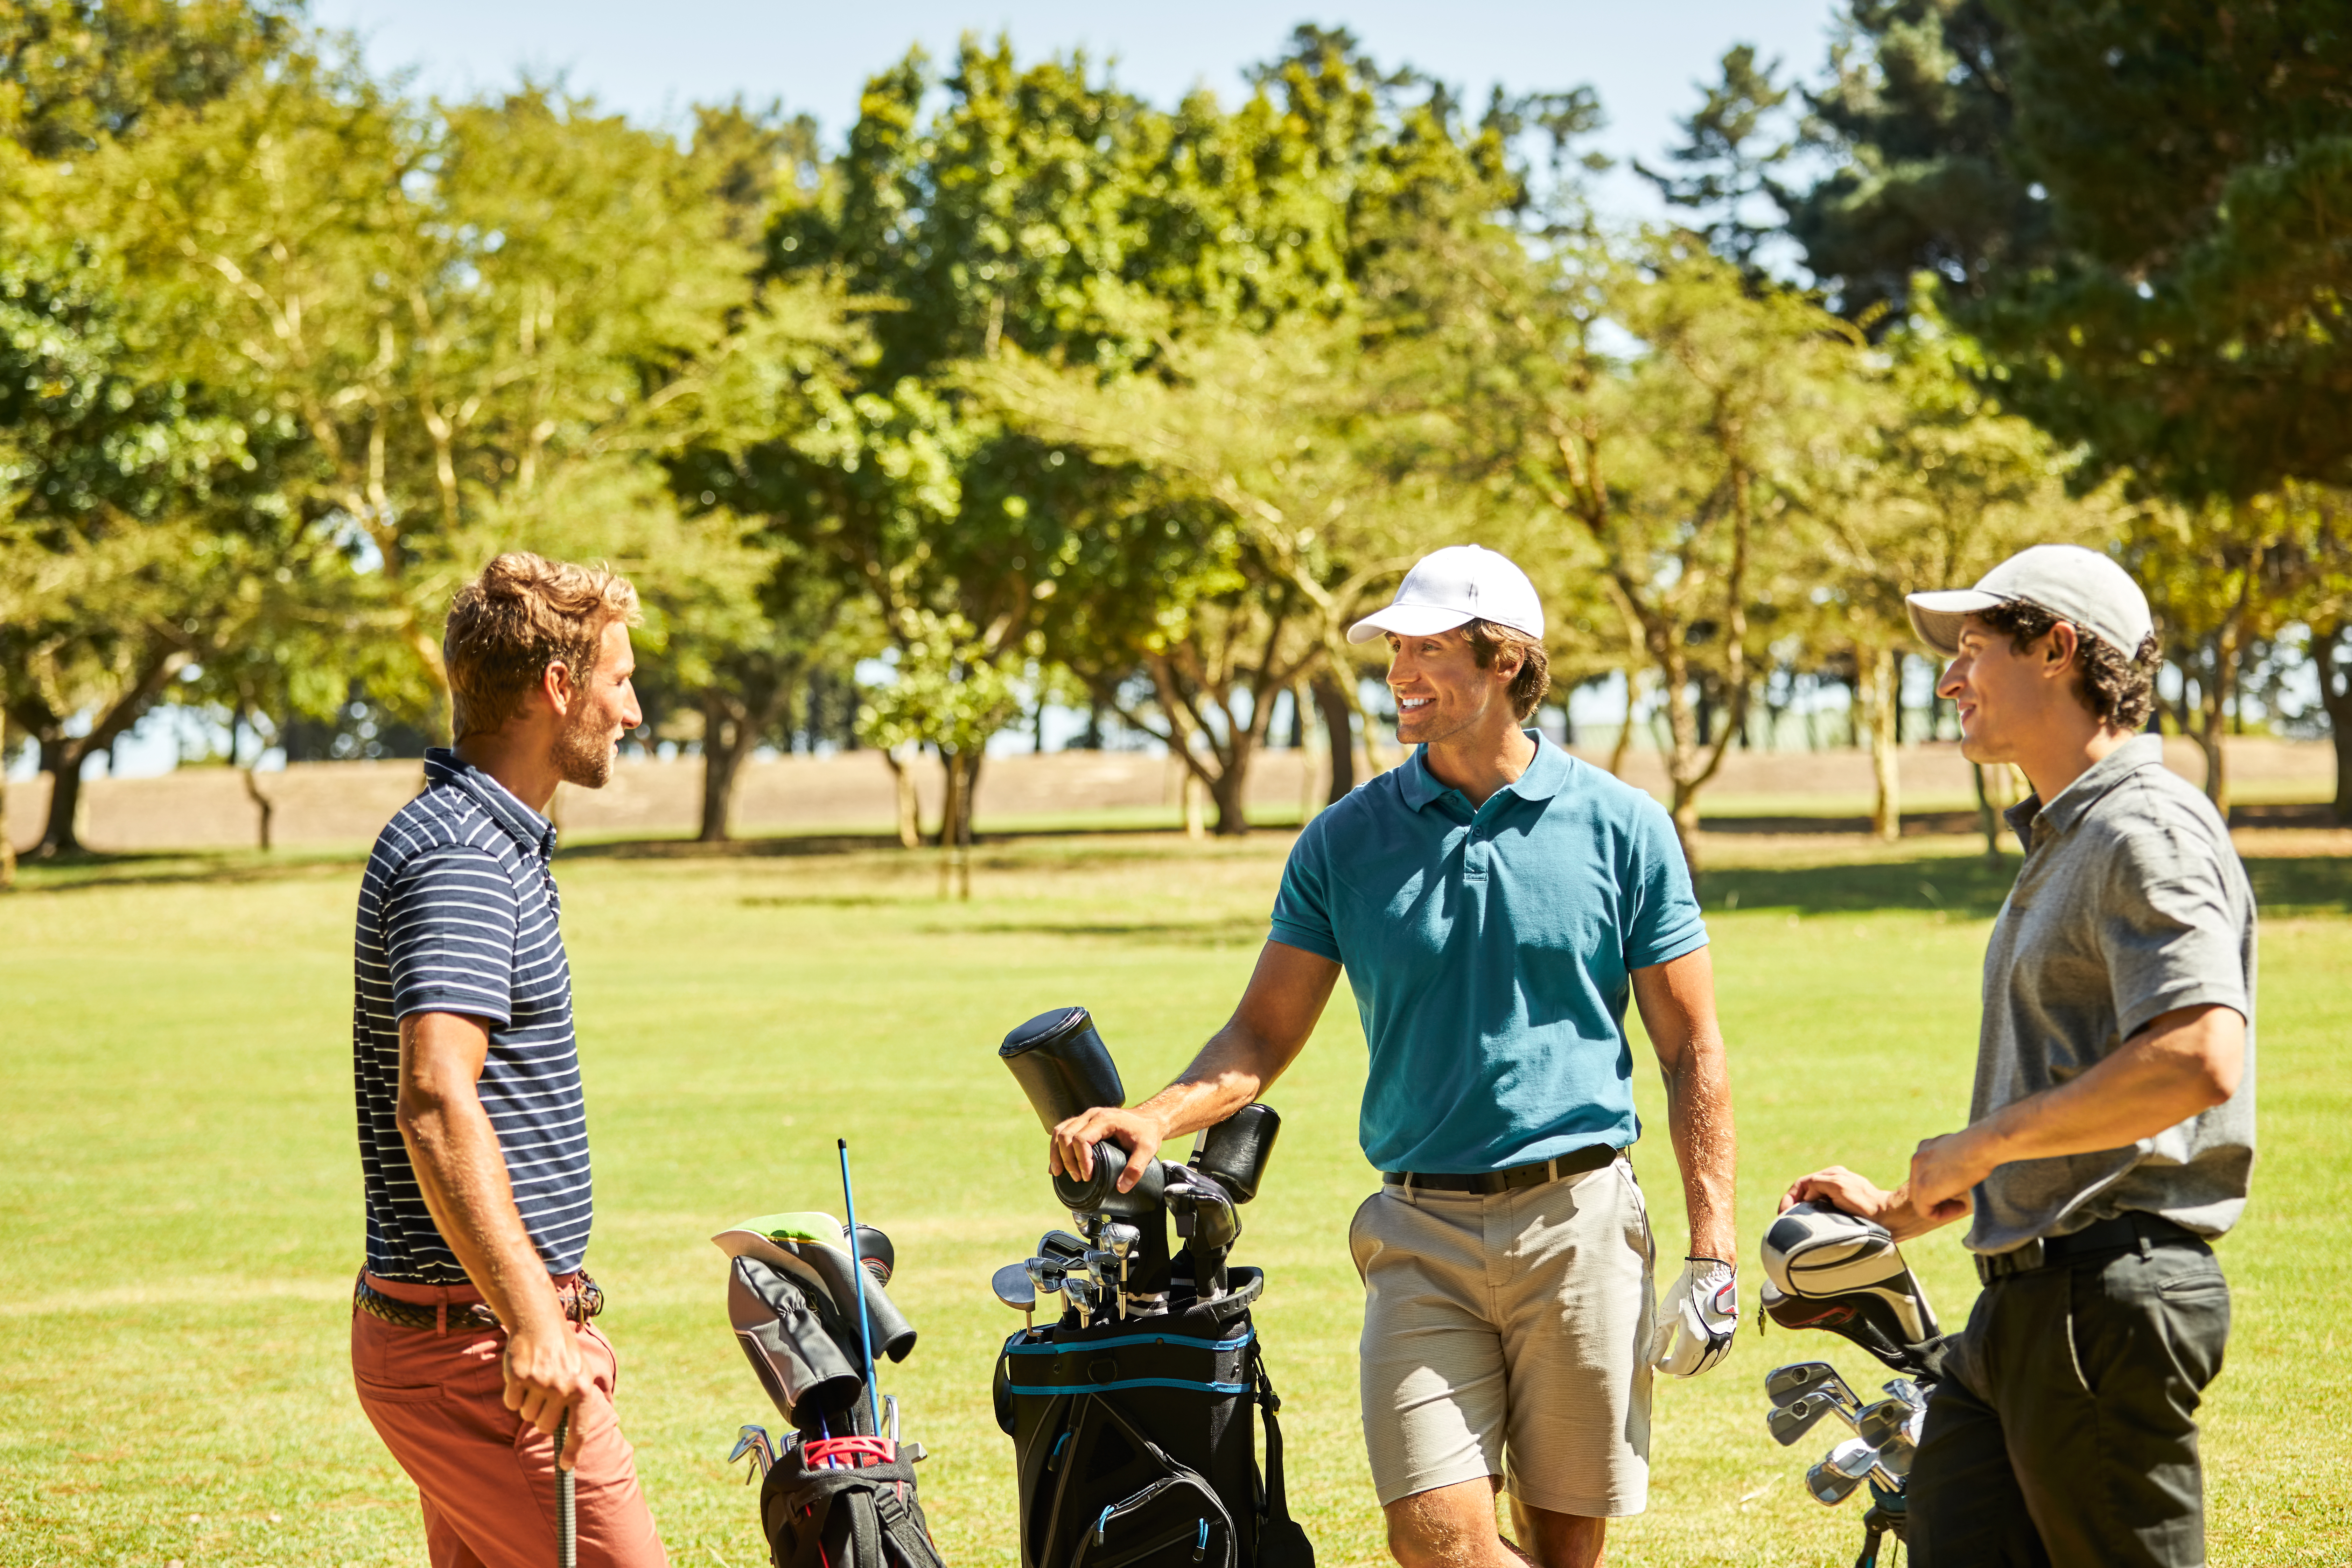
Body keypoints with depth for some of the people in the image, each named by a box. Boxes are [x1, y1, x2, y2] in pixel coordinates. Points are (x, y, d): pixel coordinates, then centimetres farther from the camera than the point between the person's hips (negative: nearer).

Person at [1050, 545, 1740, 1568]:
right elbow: (1264, 1036, 6)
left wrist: (1712, 1250, -2)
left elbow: (1691, 1049, 4)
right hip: (1421, 1231, 1)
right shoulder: (1347, 841, 6)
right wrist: (1153, 1119, -14)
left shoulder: (1621, 828, 2)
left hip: (1579, 1224, -1)